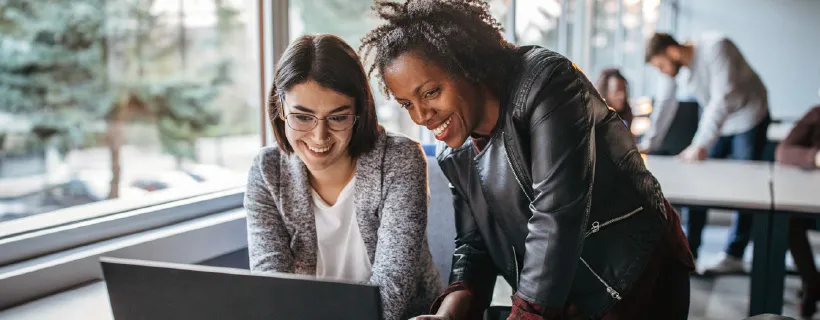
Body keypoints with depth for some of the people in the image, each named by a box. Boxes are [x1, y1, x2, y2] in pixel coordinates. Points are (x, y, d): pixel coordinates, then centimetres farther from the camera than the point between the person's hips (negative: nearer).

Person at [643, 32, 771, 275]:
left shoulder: (715, 48, -30)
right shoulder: (671, 65, -10)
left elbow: (723, 99, -36)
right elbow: (665, 104, -7)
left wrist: (700, 145, -42)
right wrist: (648, 143, -17)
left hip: (749, 120, -6)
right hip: (716, 122, 6)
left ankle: (734, 256, 7)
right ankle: (688, 253, 7)